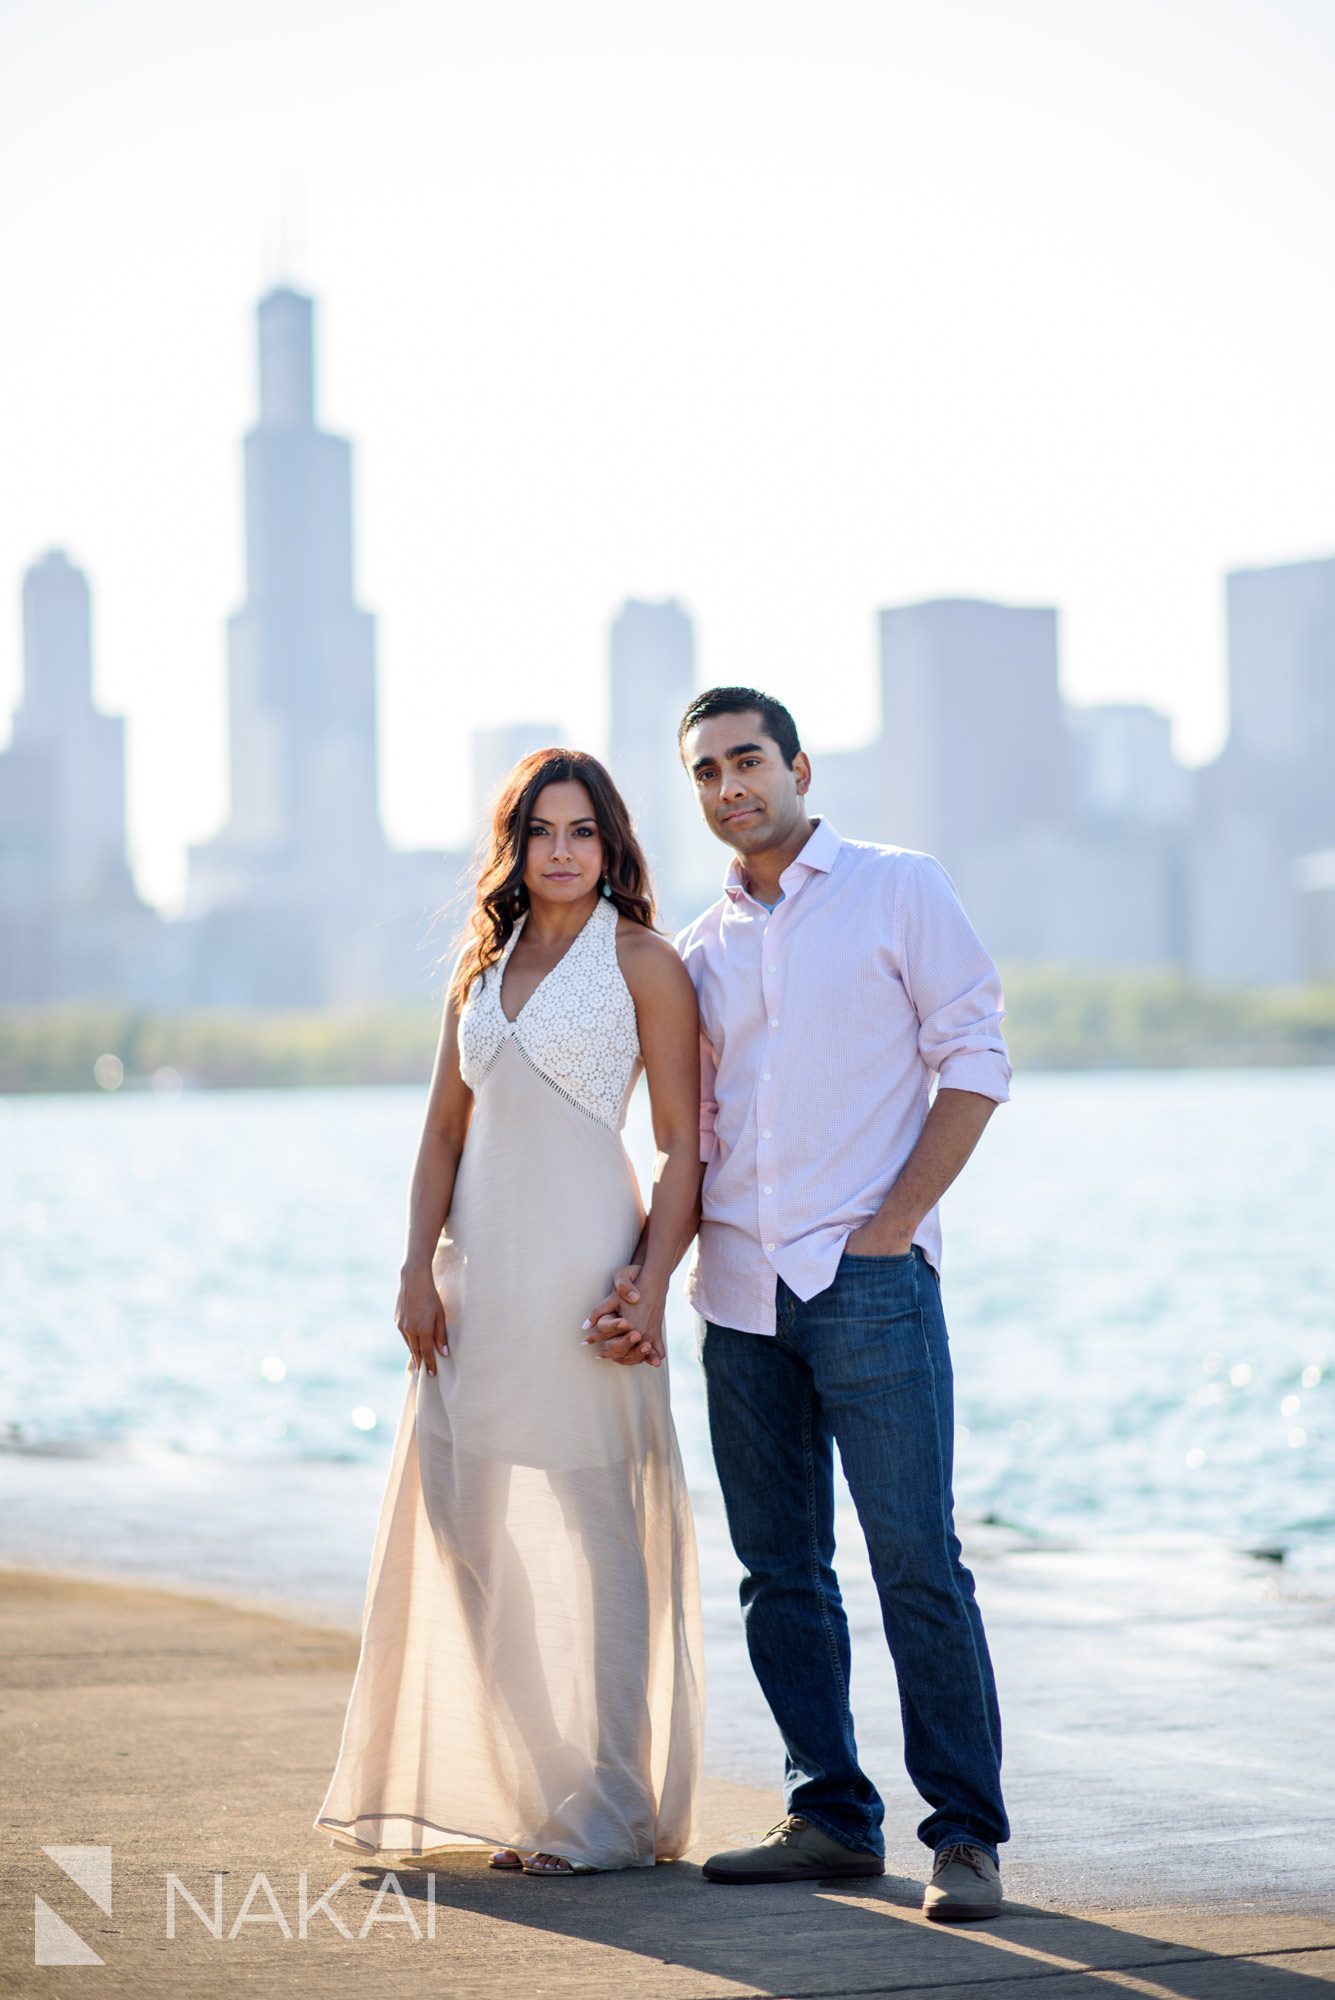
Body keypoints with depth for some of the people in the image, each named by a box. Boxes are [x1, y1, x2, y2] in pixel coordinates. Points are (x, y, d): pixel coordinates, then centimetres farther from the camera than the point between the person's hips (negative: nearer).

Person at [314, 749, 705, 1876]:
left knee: (594, 1531, -3)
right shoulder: (483, 967, 16)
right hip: (481, 1272, 6)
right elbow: (445, 1130, 15)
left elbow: (683, 1145, -5)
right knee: (468, 1527, 6)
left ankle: (608, 1812, 3)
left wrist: (653, 1285, -15)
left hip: (584, 1262, -6)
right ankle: (504, 1789, 17)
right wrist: (420, 1268, 3)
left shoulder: (643, 963, -1)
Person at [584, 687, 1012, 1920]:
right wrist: (643, 1274, 6)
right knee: (781, 1573, 6)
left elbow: (973, 1059, -2)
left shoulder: (899, 891, 3)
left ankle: (966, 1837, -3)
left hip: (869, 1278, -5)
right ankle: (833, 1818, 14)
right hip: (740, 1293, 5)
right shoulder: (701, 953, 16)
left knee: (918, 1563, -8)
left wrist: (893, 1221, -9)